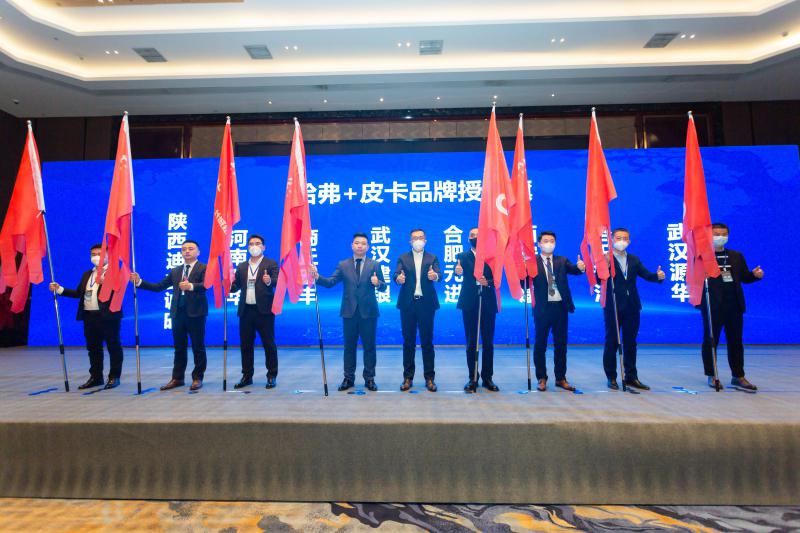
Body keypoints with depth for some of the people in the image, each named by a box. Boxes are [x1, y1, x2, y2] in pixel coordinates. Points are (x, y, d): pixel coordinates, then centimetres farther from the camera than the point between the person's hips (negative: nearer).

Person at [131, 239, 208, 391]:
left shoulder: (204, 268, -1)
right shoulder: (175, 271, 17)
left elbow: (205, 285, -18)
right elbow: (159, 287, 14)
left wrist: (191, 286, -35)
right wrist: (139, 282, 6)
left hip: (196, 313, -5)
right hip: (178, 313, 5)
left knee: (198, 347, 2)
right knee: (179, 348, 12)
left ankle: (197, 378, 12)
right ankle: (177, 378, 21)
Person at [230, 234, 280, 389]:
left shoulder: (271, 264, 3)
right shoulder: (241, 266, 17)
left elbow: (277, 282, -11)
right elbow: (236, 286, 12)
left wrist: (269, 281, -32)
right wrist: (229, 284, -9)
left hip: (264, 310, -4)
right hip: (246, 310, 5)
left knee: (269, 344, 0)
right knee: (246, 344, 10)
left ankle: (272, 376, 10)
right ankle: (247, 376, 21)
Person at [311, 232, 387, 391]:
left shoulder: (374, 265, 4)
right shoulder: (343, 265, 6)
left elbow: (383, 287, 1)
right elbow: (330, 282, -2)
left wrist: (377, 283, -21)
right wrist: (317, 277, -19)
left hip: (368, 311, -1)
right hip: (349, 311, 1)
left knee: (369, 346, 5)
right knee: (349, 346, 9)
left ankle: (369, 378, 17)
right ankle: (348, 378, 20)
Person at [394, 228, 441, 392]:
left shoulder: (432, 258, 7)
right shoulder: (403, 258, 8)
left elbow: (439, 274, -9)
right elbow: (396, 274, -7)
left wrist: (435, 276, -32)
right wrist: (398, 278, -31)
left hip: (426, 303, 0)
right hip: (407, 304, 1)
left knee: (427, 341, 4)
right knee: (408, 342, 7)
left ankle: (429, 378, 13)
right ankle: (408, 377, 16)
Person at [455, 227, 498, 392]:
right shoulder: (463, 256, 6)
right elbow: (459, 272, -15)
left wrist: (488, 282, -19)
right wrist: (457, 271, -38)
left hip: (488, 303, 1)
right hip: (470, 303, -1)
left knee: (488, 342, 6)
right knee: (471, 342, 4)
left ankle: (487, 377, 18)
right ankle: (472, 378, 13)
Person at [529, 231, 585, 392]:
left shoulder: (562, 260, 10)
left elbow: (573, 270, -8)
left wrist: (581, 267, -30)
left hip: (561, 307, 3)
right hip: (542, 307, -3)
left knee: (561, 345, 10)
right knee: (540, 344, 5)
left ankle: (561, 378, 22)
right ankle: (541, 378, 17)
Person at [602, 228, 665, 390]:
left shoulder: (634, 260, 12)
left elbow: (646, 275, 1)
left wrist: (658, 276, -19)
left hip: (631, 307, 5)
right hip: (613, 307, -5)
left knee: (630, 343, 12)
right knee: (611, 343, 3)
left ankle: (631, 377, 21)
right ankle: (611, 378, 11)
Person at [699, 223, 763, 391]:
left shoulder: (736, 256, 13)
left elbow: (744, 277, 15)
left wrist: (755, 275, -5)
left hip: (734, 306, 5)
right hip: (712, 306, -5)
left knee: (736, 342, 11)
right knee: (710, 342, 5)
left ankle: (738, 377, 21)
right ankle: (711, 376, 16)